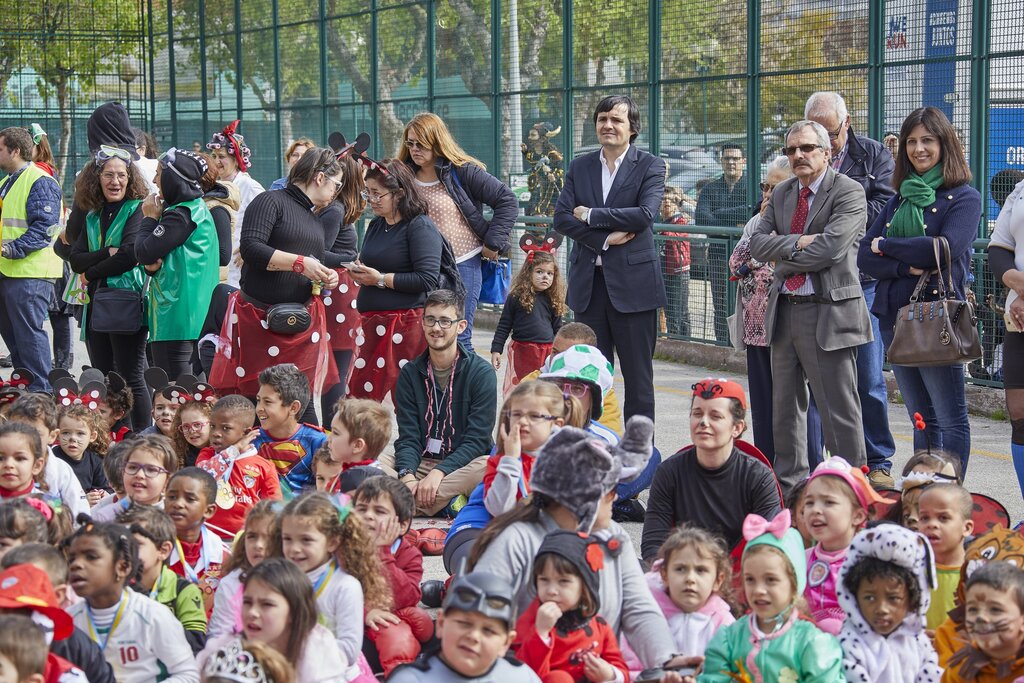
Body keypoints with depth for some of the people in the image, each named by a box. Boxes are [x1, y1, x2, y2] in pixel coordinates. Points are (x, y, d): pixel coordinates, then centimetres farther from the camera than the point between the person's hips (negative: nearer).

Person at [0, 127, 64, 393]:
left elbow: (43, 228, -19)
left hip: (30, 274, -10)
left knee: (29, 334, -8)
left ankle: (41, 391, -3)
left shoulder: (39, 181, -11)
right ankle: (24, 387, 23)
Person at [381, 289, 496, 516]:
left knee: (487, 467, -36)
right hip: (418, 464, 3)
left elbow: (477, 440, -10)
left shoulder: (481, 372, -4)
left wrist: (439, 472, -25)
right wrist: (406, 476, -22)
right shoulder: (410, 373, 6)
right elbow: (408, 437, -1)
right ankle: (447, 503, -32)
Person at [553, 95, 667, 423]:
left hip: (632, 283, -4)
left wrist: (590, 215, -11)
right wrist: (605, 239, -13)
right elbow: (562, 217, 0)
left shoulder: (650, 166, -1)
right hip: (589, 283, 4)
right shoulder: (580, 166, 10)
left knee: (638, 376, 2)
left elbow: (645, 214, -16)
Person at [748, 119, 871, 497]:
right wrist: (796, 243, -12)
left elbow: (829, 248, -20)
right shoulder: (781, 193, 14)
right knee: (785, 405, 16)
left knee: (839, 409, -6)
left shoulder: (849, 192, -9)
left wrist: (782, 256, -7)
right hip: (784, 309, 8)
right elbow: (757, 242, 4)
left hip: (828, 312, -7)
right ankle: (788, 483, 28)